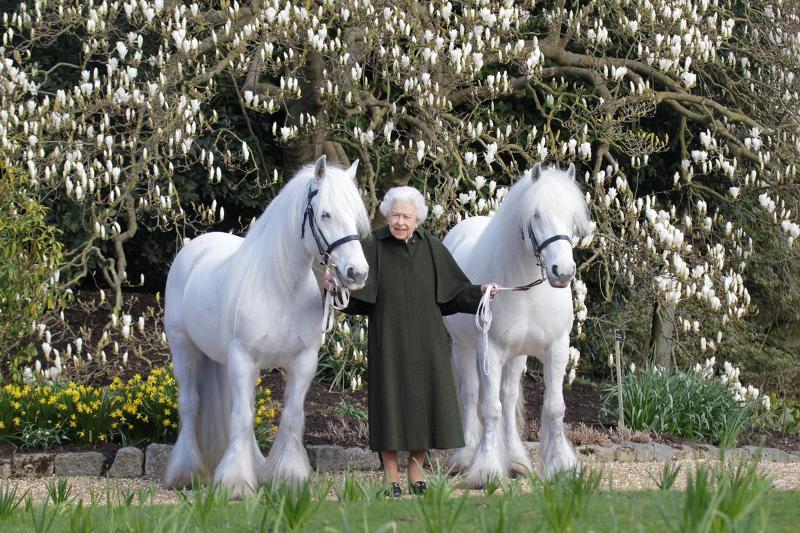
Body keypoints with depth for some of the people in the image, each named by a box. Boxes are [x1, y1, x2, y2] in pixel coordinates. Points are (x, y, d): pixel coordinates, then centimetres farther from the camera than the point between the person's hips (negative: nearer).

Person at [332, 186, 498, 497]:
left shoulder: (431, 247, 3)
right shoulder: (372, 247, -5)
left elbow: (454, 291, 7)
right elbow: (356, 296, -9)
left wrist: (481, 291, -8)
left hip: (426, 340, 3)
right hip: (389, 340, -3)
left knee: (424, 400, 6)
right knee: (390, 400, -1)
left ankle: (416, 474, 18)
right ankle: (391, 477, 8)